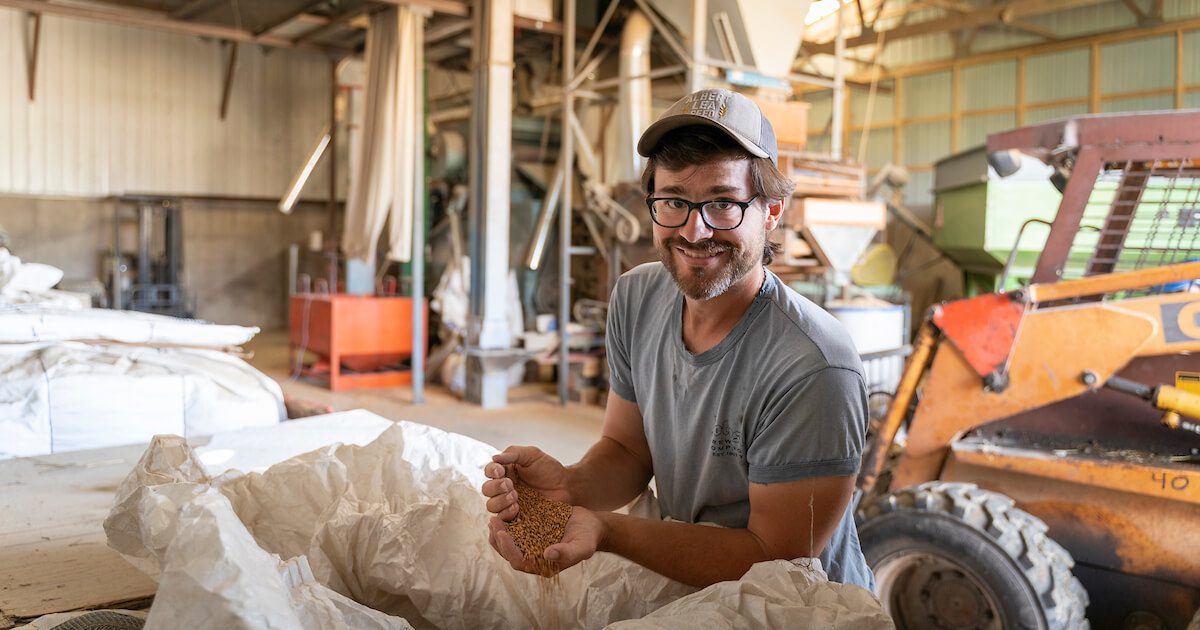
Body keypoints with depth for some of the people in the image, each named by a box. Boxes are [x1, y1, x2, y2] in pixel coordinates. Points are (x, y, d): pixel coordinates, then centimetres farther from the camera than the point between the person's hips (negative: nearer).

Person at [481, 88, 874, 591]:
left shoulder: (813, 370, -26)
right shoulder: (636, 297, -5)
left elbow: (774, 558, -20)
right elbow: (628, 449, 3)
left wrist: (604, 530, -28)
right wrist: (568, 486, -18)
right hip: (681, 589, 5)